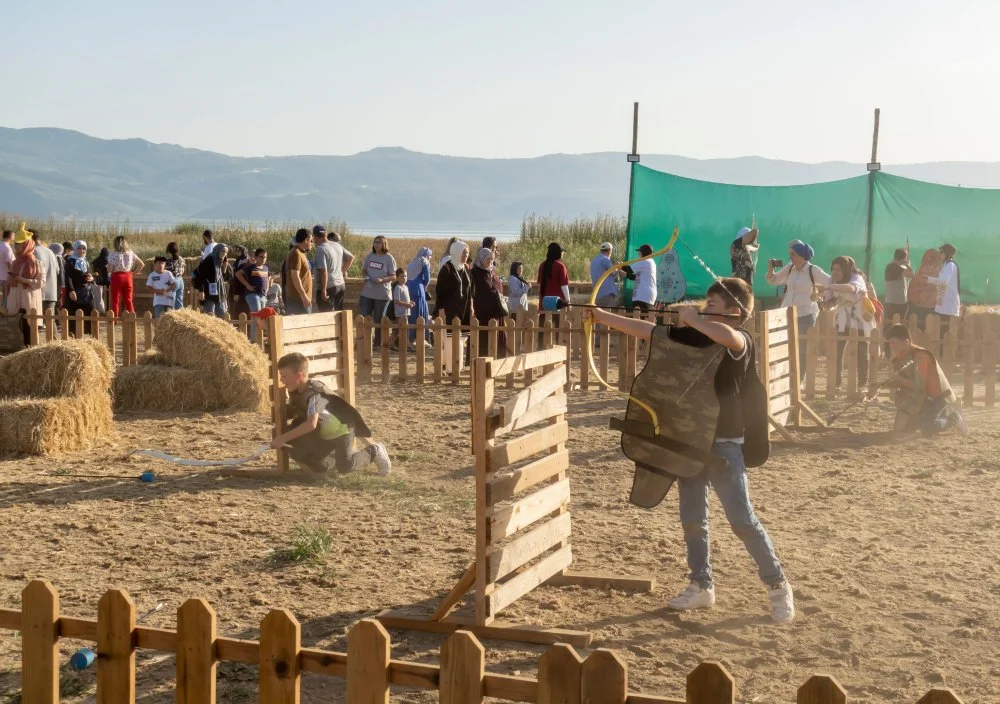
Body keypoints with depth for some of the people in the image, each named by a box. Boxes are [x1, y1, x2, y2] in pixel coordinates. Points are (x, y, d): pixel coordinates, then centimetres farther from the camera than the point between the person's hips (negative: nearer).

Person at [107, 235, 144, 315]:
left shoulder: (113, 254, -9)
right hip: (128, 277, 4)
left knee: (115, 301, 2)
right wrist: (134, 272, 11)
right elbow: (141, 264, 7)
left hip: (117, 277, -4)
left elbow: (109, 269, -12)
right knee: (128, 300, 9)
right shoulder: (130, 253, 4)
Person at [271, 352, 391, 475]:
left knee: (344, 466, -21)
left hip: (341, 429, -8)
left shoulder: (314, 394, -32)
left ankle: (374, 452, 2)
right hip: (324, 434, 8)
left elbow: (311, 424, -43)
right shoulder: (295, 392, -5)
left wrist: (283, 438, -41)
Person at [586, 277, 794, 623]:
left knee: (743, 519, -3)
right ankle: (701, 585, 25)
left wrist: (693, 319, -23)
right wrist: (602, 316, 4)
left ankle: (778, 585, 11)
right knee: (692, 519, 12)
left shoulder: (740, 341, -13)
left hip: (724, 444, -7)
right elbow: (644, 330, 8)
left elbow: (726, 336, -38)